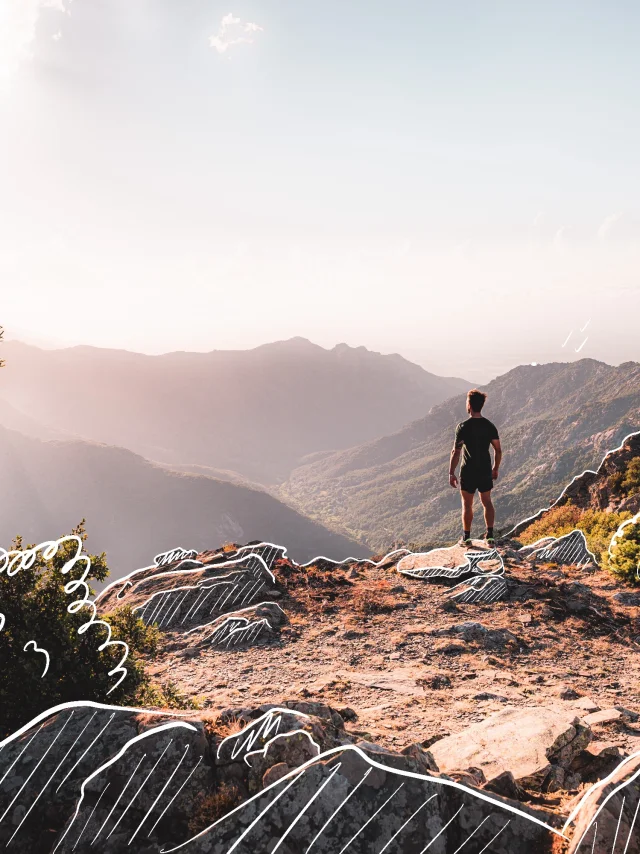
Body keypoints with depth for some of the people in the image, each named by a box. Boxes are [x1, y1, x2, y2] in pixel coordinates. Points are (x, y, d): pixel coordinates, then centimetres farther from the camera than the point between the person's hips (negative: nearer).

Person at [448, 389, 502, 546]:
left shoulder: (463, 427, -14)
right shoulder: (490, 426, 0)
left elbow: (456, 452, -16)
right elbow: (498, 450, 3)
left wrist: (451, 473, -9)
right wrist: (495, 469, 17)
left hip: (468, 471, -4)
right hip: (485, 471, 4)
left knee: (467, 504, 7)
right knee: (487, 502, 14)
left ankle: (466, 537, 14)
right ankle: (490, 535, 12)